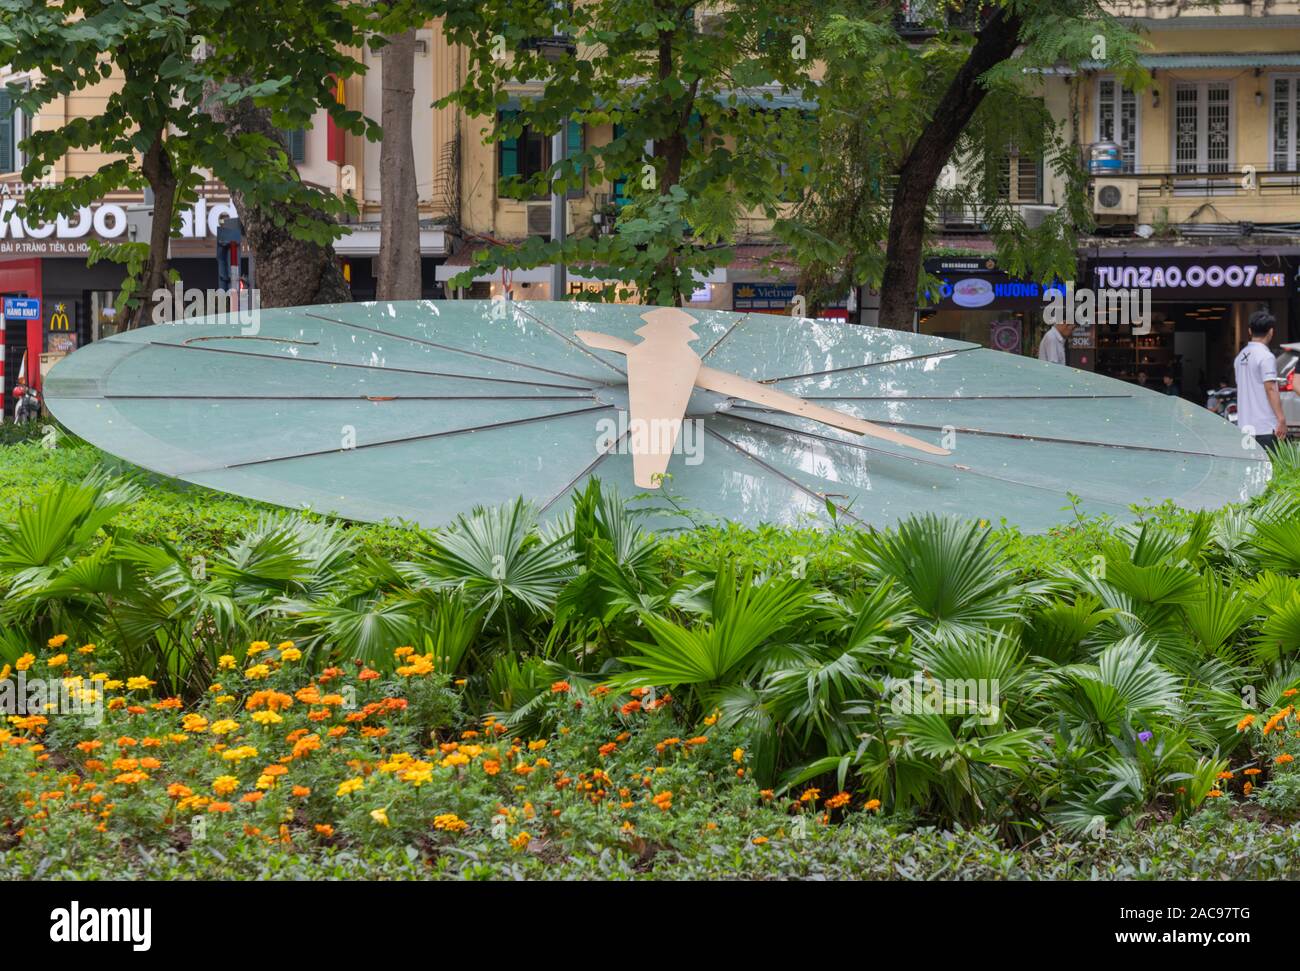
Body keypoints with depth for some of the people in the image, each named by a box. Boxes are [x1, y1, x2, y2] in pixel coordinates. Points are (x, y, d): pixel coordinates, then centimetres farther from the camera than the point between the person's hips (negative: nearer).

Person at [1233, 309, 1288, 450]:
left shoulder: (1240, 357, 14)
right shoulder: (1266, 357, -11)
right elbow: (1270, 389, -18)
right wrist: (1282, 419, -18)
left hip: (1245, 426, 8)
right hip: (1265, 428, -8)